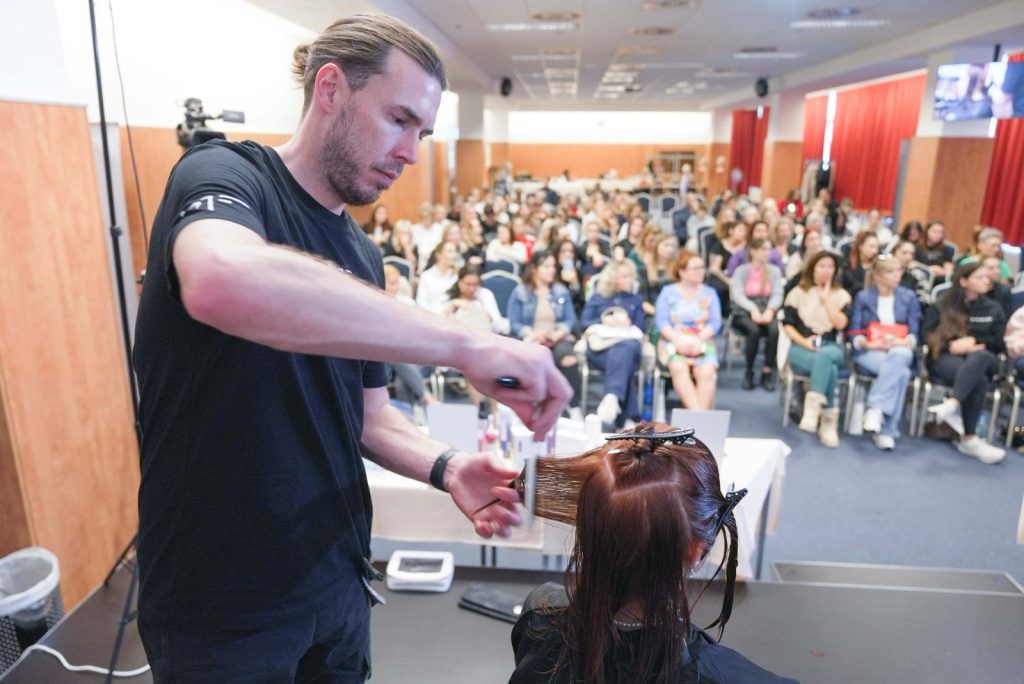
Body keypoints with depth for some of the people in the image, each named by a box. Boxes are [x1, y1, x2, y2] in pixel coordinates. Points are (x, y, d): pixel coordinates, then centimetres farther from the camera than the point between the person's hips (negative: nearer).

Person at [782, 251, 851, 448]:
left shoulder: (841, 295, 11)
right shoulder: (798, 292, 7)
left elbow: (841, 324, -6)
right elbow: (787, 324, 2)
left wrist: (825, 299, -6)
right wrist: (803, 341, -14)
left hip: (831, 348, 1)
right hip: (801, 348, -1)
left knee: (824, 356, -38)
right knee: (829, 369, -34)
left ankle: (813, 406, -41)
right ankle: (828, 420, -30)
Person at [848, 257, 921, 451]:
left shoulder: (908, 297, 14)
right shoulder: (862, 297, 9)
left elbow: (914, 334, 6)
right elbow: (855, 334, 3)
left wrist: (900, 342, -16)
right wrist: (871, 344, -17)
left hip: (900, 351, 2)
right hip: (869, 353, -1)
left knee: (897, 356, -39)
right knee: (900, 372, -36)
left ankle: (875, 409, -45)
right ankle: (887, 430, -38)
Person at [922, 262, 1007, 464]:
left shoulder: (993, 309, 21)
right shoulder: (943, 305, 14)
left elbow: (998, 343, 13)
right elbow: (930, 335, 5)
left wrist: (974, 341, -5)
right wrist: (952, 345, -12)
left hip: (981, 359, 2)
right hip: (946, 357, -2)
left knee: (979, 357, -40)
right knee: (978, 379, -37)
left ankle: (952, 405, -55)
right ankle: (969, 439, -41)